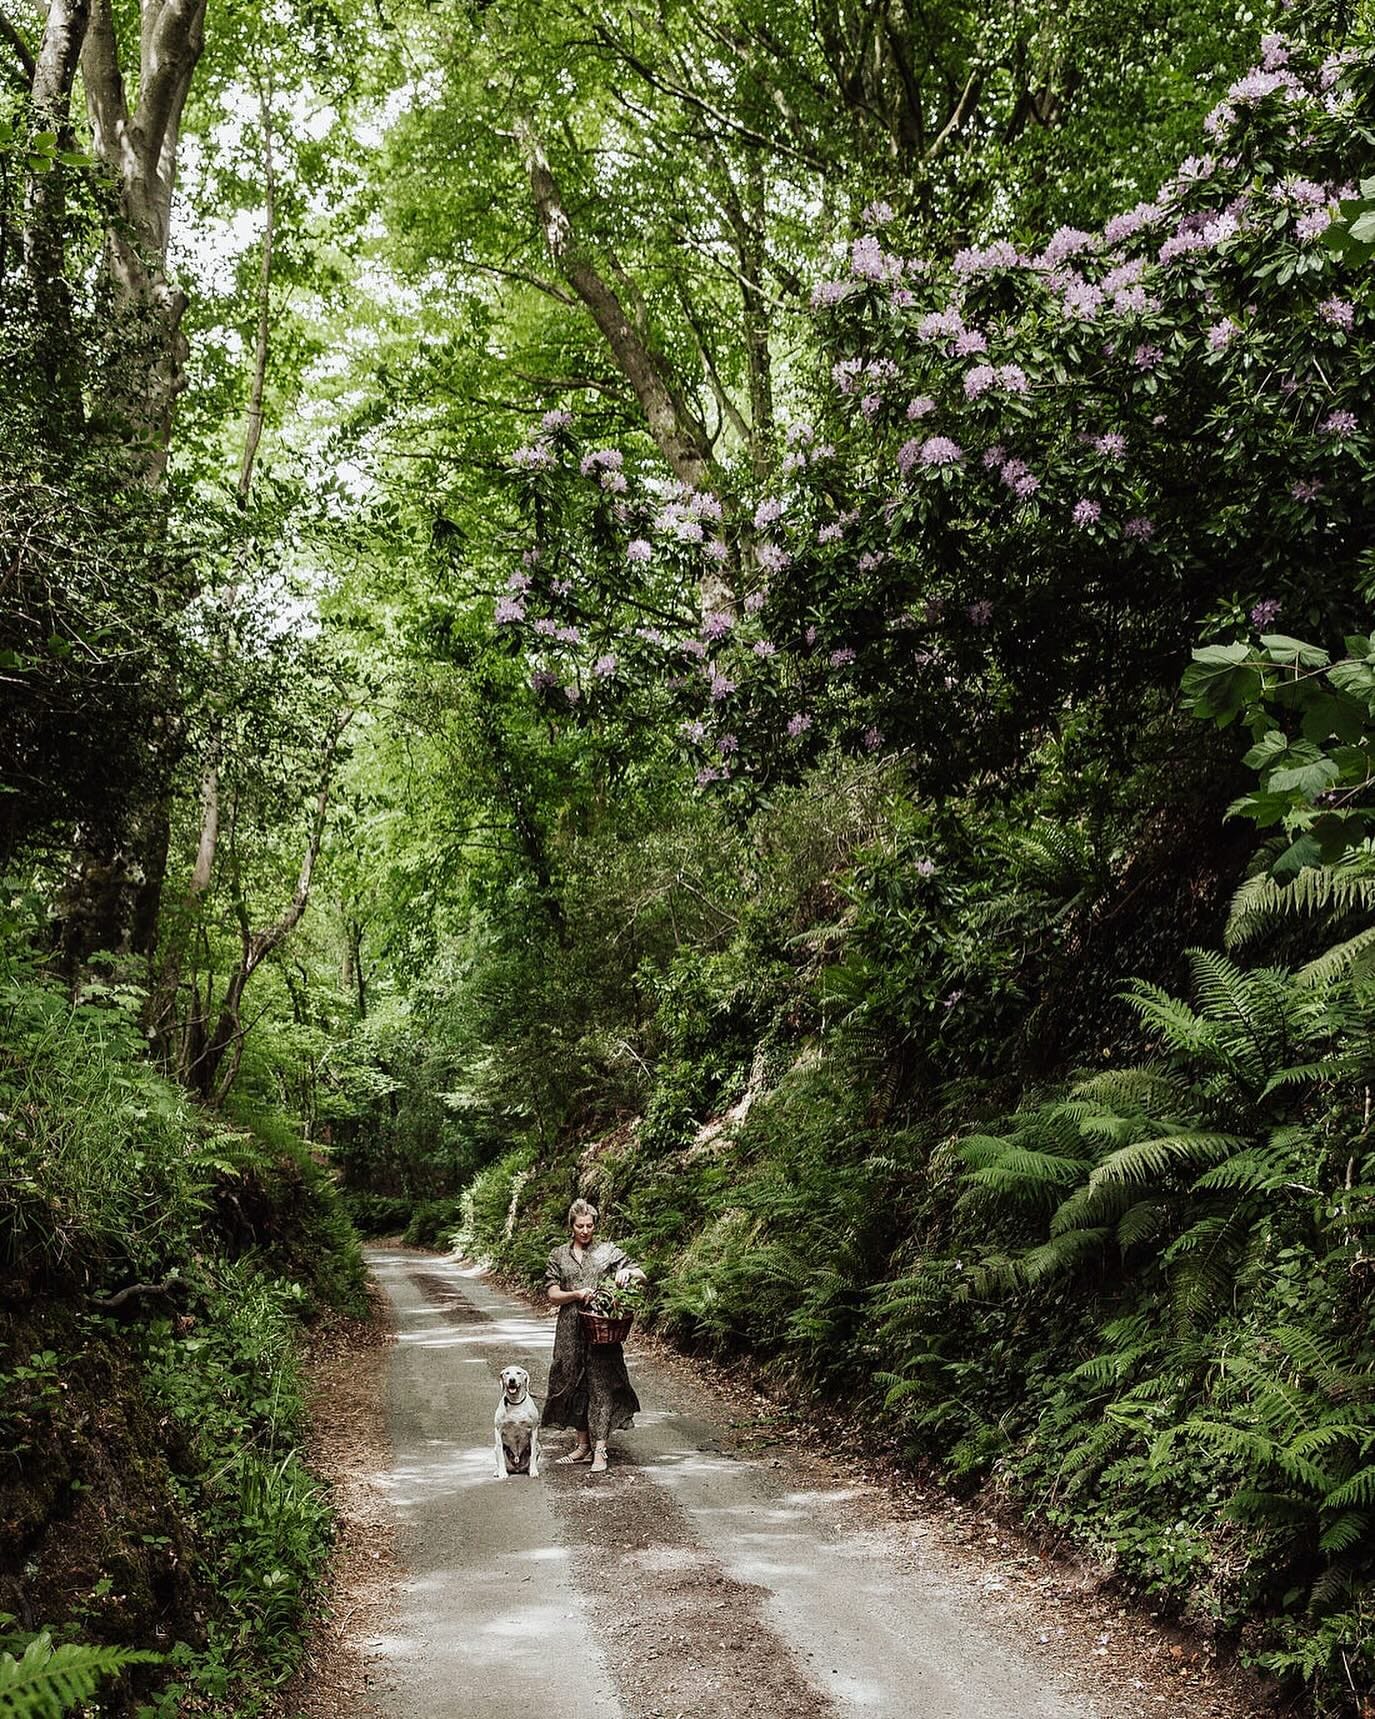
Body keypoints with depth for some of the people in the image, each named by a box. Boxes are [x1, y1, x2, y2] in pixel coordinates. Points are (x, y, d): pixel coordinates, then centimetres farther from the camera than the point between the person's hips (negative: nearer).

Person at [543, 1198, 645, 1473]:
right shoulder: (559, 1256, 9)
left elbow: (641, 1276, 2)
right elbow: (552, 1295, 3)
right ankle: (583, 1445, 18)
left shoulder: (608, 1251, 5)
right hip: (571, 1331, 3)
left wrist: (628, 1272, -20)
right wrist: (577, 1294, -15)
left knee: (601, 1384, -7)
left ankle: (599, 1450, -6)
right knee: (574, 1383, 6)